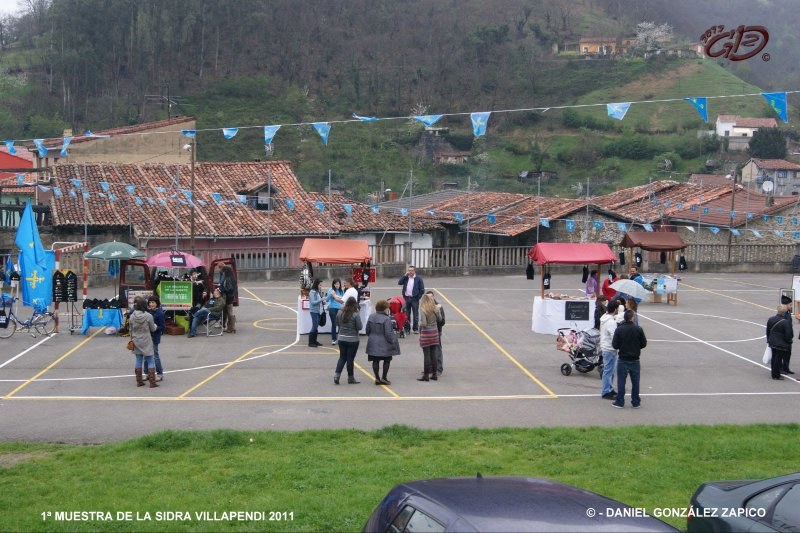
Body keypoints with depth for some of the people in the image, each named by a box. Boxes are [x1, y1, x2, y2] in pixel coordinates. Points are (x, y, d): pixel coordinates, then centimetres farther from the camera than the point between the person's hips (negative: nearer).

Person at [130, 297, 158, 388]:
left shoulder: (132, 316, -4)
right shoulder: (148, 316, -14)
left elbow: (131, 329, 5)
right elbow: (153, 329, -4)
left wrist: (132, 339, 18)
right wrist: (155, 325, 18)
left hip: (136, 341, 4)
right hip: (146, 342, -4)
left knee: (138, 361, 12)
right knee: (150, 361, 3)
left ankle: (139, 381, 15)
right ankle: (152, 382, 2)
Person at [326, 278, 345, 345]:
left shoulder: (342, 291, 4)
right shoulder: (331, 290, -3)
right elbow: (327, 300, -6)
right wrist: (330, 295, -23)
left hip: (339, 308, 2)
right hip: (332, 308, -2)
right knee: (334, 324, 2)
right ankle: (333, 339, 9)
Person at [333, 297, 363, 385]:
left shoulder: (340, 313, -2)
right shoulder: (356, 315, -16)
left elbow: (338, 323, 9)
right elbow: (359, 327, -14)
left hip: (341, 338, 4)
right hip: (352, 340, -4)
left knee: (342, 357, 13)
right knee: (350, 358, 5)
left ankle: (337, 374, 0)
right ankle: (350, 377, 15)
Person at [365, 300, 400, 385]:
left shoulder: (371, 317, 1)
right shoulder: (386, 319, -19)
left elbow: (367, 330, 9)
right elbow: (388, 333, -19)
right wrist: (392, 340, -3)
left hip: (373, 344, 5)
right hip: (384, 344, -5)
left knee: (375, 361, 11)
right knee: (387, 360, 10)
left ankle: (377, 378, 10)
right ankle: (384, 378, 8)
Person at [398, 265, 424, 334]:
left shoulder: (418, 279, 0)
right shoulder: (406, 278, 10)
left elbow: (422, 290, 0)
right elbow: (399, 283, -6)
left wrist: (418, 297, -7)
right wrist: (405, 275, -8)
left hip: (414, 299, -3)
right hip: (406, 298, 3)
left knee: (415, 314, 1)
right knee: (406, 314, 7)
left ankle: (416, 329, 7)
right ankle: (407, 328, 15)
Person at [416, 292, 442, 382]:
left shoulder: (422, 310, -16)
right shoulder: (435, 309, 1)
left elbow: (423, 323, -21)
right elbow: (439, 320, 12)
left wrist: (419, 325, -2)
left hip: (426, 333, -5)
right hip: (435, 332, 5)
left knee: (426, 355, 0)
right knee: (433, 354, 12)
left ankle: (426, 375, 5)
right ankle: (434, 374, 17)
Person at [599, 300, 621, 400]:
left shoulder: (604, 318, 9)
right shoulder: (611, 322, -23)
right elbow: (615, 337, -25)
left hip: (605, 347, 10)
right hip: (610, 349, -10)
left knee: (611, 370, 19)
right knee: (608, 371, -3)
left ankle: (609, 389, 28)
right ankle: (606, 392, 3)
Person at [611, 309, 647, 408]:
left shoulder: (619, 329, -10)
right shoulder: (638, 329, -8)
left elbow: (615, 345, -10)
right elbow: (644, 344, -2)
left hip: (623, 360, -1)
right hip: (635, 360, 1)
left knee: (621, 381, 5)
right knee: (635, 382, 10)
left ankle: (620, 402, 8)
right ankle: (635, 402, 15)